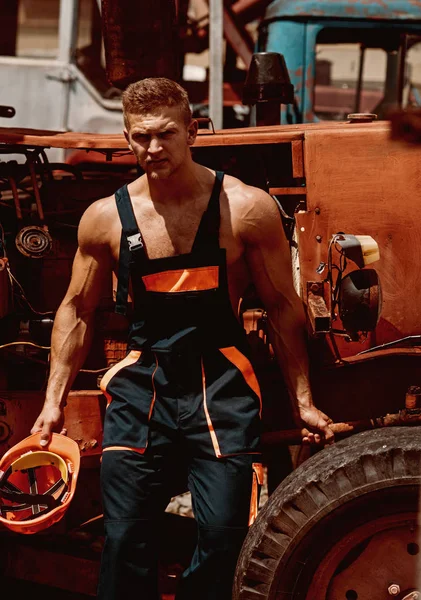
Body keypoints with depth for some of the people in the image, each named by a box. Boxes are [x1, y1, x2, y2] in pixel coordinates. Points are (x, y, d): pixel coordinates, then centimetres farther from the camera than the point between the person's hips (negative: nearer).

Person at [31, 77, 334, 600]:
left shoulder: (247, 208, -3)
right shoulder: (106, 218, 4)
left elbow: (283, 308, 4)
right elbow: (77, 310, 15)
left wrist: (302, 401, 3)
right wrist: (54, 400, 11)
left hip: (221, 384, -2)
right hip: (141, 381, 2)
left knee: (222, 534, -7)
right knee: (125, 538, 0)